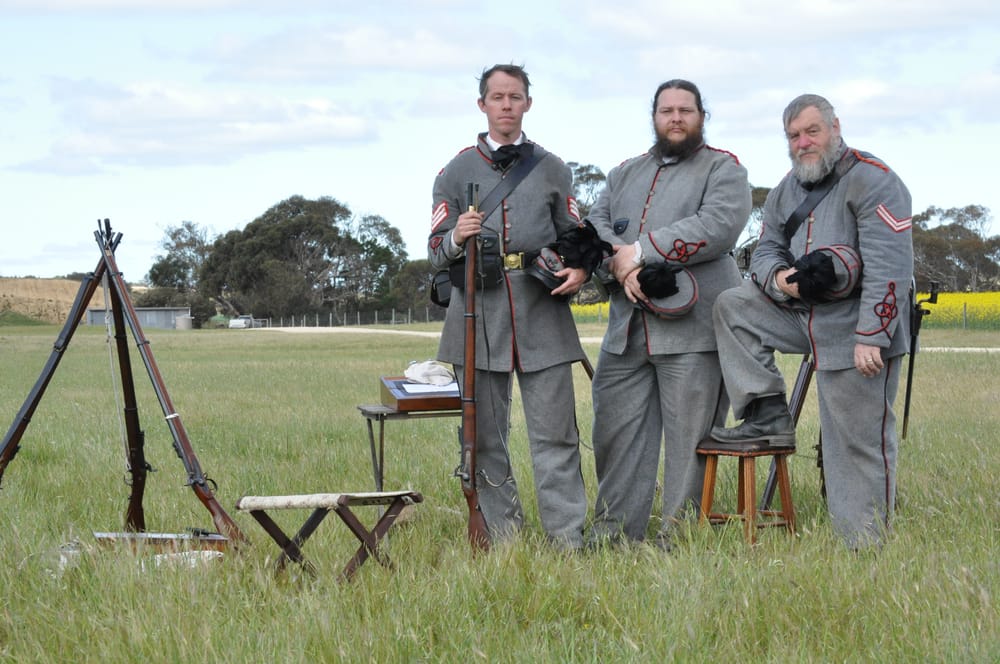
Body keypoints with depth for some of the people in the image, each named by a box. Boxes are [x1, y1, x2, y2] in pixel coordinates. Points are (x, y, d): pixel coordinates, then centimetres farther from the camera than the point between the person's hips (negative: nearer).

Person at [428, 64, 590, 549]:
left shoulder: (552, 169, 15)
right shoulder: (456, 172, 11)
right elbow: (437, 254, 8)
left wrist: (579, 270, -6)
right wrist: (456, 237, -16)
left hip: (543, 314, 0)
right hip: (479, 316, 0)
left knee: (555, 434, -5)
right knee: (485, 437, 2)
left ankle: (568, 539, -2)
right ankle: (503, 539, 10)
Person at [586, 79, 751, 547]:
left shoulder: (723, 169, 5)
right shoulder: (625, 174, 24)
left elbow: (717, 226, -13)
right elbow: (596, 224, 11)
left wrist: (641, 251, -14)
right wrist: (618, 264, -11)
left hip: (691, 328, -5)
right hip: (627, 328, 6)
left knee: (690, 437, -4)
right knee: (616, 427, 5)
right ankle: (615, 529, 13)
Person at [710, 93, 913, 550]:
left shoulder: (872, 181, -13)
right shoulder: (787, 191, 13)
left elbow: (889, 267, -20)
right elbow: (765, 250, 14)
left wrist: (871, 337, -24)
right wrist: (779, 278, -12)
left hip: (856, 329, -8)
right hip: (803, 314, 8)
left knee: (859, 442, -6)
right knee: (733, 307, 0)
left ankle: (865, 549, 1)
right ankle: (768, 419, 0)